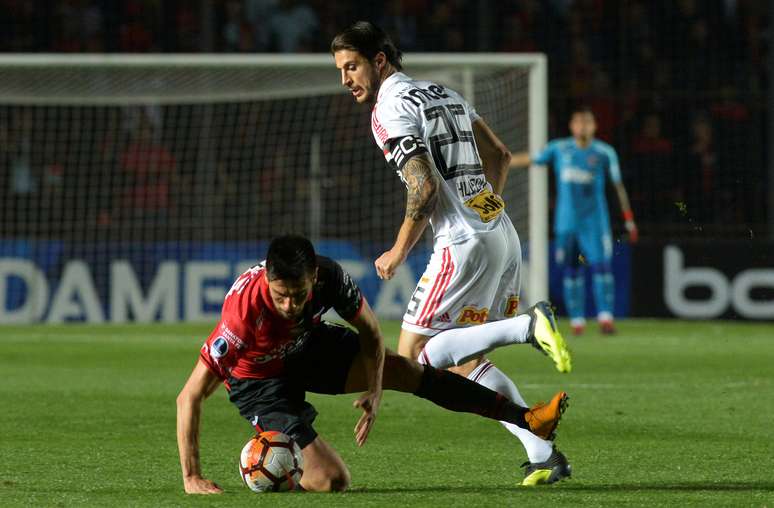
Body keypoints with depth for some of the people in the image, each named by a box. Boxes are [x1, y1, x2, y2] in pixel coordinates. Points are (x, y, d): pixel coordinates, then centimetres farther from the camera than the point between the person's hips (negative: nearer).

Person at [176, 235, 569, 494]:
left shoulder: (327, 276, -27)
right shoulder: (245, 312, -40)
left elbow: (369, 328, -5)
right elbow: (190, 396, -35)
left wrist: (374, 392, -16)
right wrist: (191, 477, -35)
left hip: (308, 347, 5)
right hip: (257, 379, -5)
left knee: (403, 369, -8)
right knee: (332, 480, -19)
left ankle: (524, 417, 1)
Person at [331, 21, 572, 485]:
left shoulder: (390, 110, -8)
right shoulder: (444, 94, 19)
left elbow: (425, 189, -16)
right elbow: (500, 155, 24)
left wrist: (399, 252, -5)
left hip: (464, 242, -9)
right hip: (503, 234, 9)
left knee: (415, 354, -5)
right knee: (466, 362, 12)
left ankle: (528, 325, -19)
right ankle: (545, 456, 2)